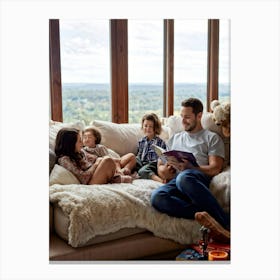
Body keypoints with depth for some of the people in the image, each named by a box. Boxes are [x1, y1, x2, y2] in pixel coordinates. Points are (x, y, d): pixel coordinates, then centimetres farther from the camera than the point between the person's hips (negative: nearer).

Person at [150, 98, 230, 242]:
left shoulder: (212, 138, 17)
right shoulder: (175, 138, 33)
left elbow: (215, 168, 3)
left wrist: (189, 167, -13)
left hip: (200, 178, -3)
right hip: (176, 181, 4)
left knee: (184, 177, -42)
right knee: (157, 197, -33)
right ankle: (203, 214, -38)